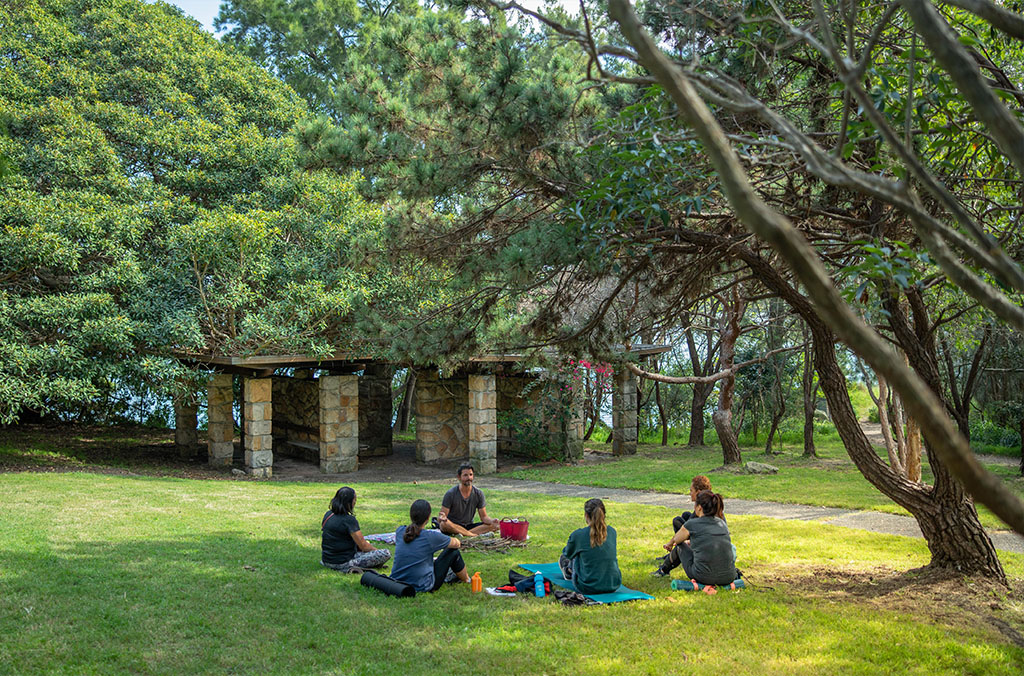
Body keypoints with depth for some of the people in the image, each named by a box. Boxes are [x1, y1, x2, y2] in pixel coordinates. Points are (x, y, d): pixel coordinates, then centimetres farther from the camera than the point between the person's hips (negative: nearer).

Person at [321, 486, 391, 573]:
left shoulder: (328, 515, 5)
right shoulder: (349, 520, -19)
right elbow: (363, 546, -14)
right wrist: (377, 551, 5)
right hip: (343, 563, -9)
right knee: (386, 554, -14)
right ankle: (353, 565, -16)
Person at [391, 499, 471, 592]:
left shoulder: (400, 531, -4)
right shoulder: (431, 537, -17)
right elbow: (457, 544, 1)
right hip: (422, 587, -5)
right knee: (454, 552, 10)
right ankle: (466, 580, 34)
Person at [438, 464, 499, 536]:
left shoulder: (478, 493, -2)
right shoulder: (450, 494, -11)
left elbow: (483, 517, 0)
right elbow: (440, 519, -13)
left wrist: (492, 521, -23)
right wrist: (442, 518, -39)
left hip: (469, 525, 3)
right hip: (453, 526, -3)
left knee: (494, 526, -19)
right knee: (444, 524, -38)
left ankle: (462, 534, -25)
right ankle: (476, 535, -26)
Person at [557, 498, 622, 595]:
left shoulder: (578, 535, -13)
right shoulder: (612, 531, -1)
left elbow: (567, 553, 10)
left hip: (588, 588, -3)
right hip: (614, 585, 4)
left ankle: (568, 571, 53)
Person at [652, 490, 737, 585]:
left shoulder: (691, 525, -6)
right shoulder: (722, 523, 8)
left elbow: (676, 540, 18)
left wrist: (670, 544, 42)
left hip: (703, 577, -4)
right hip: (728, 578, 4)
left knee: (680, 547, 23)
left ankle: (663, 570, 48)